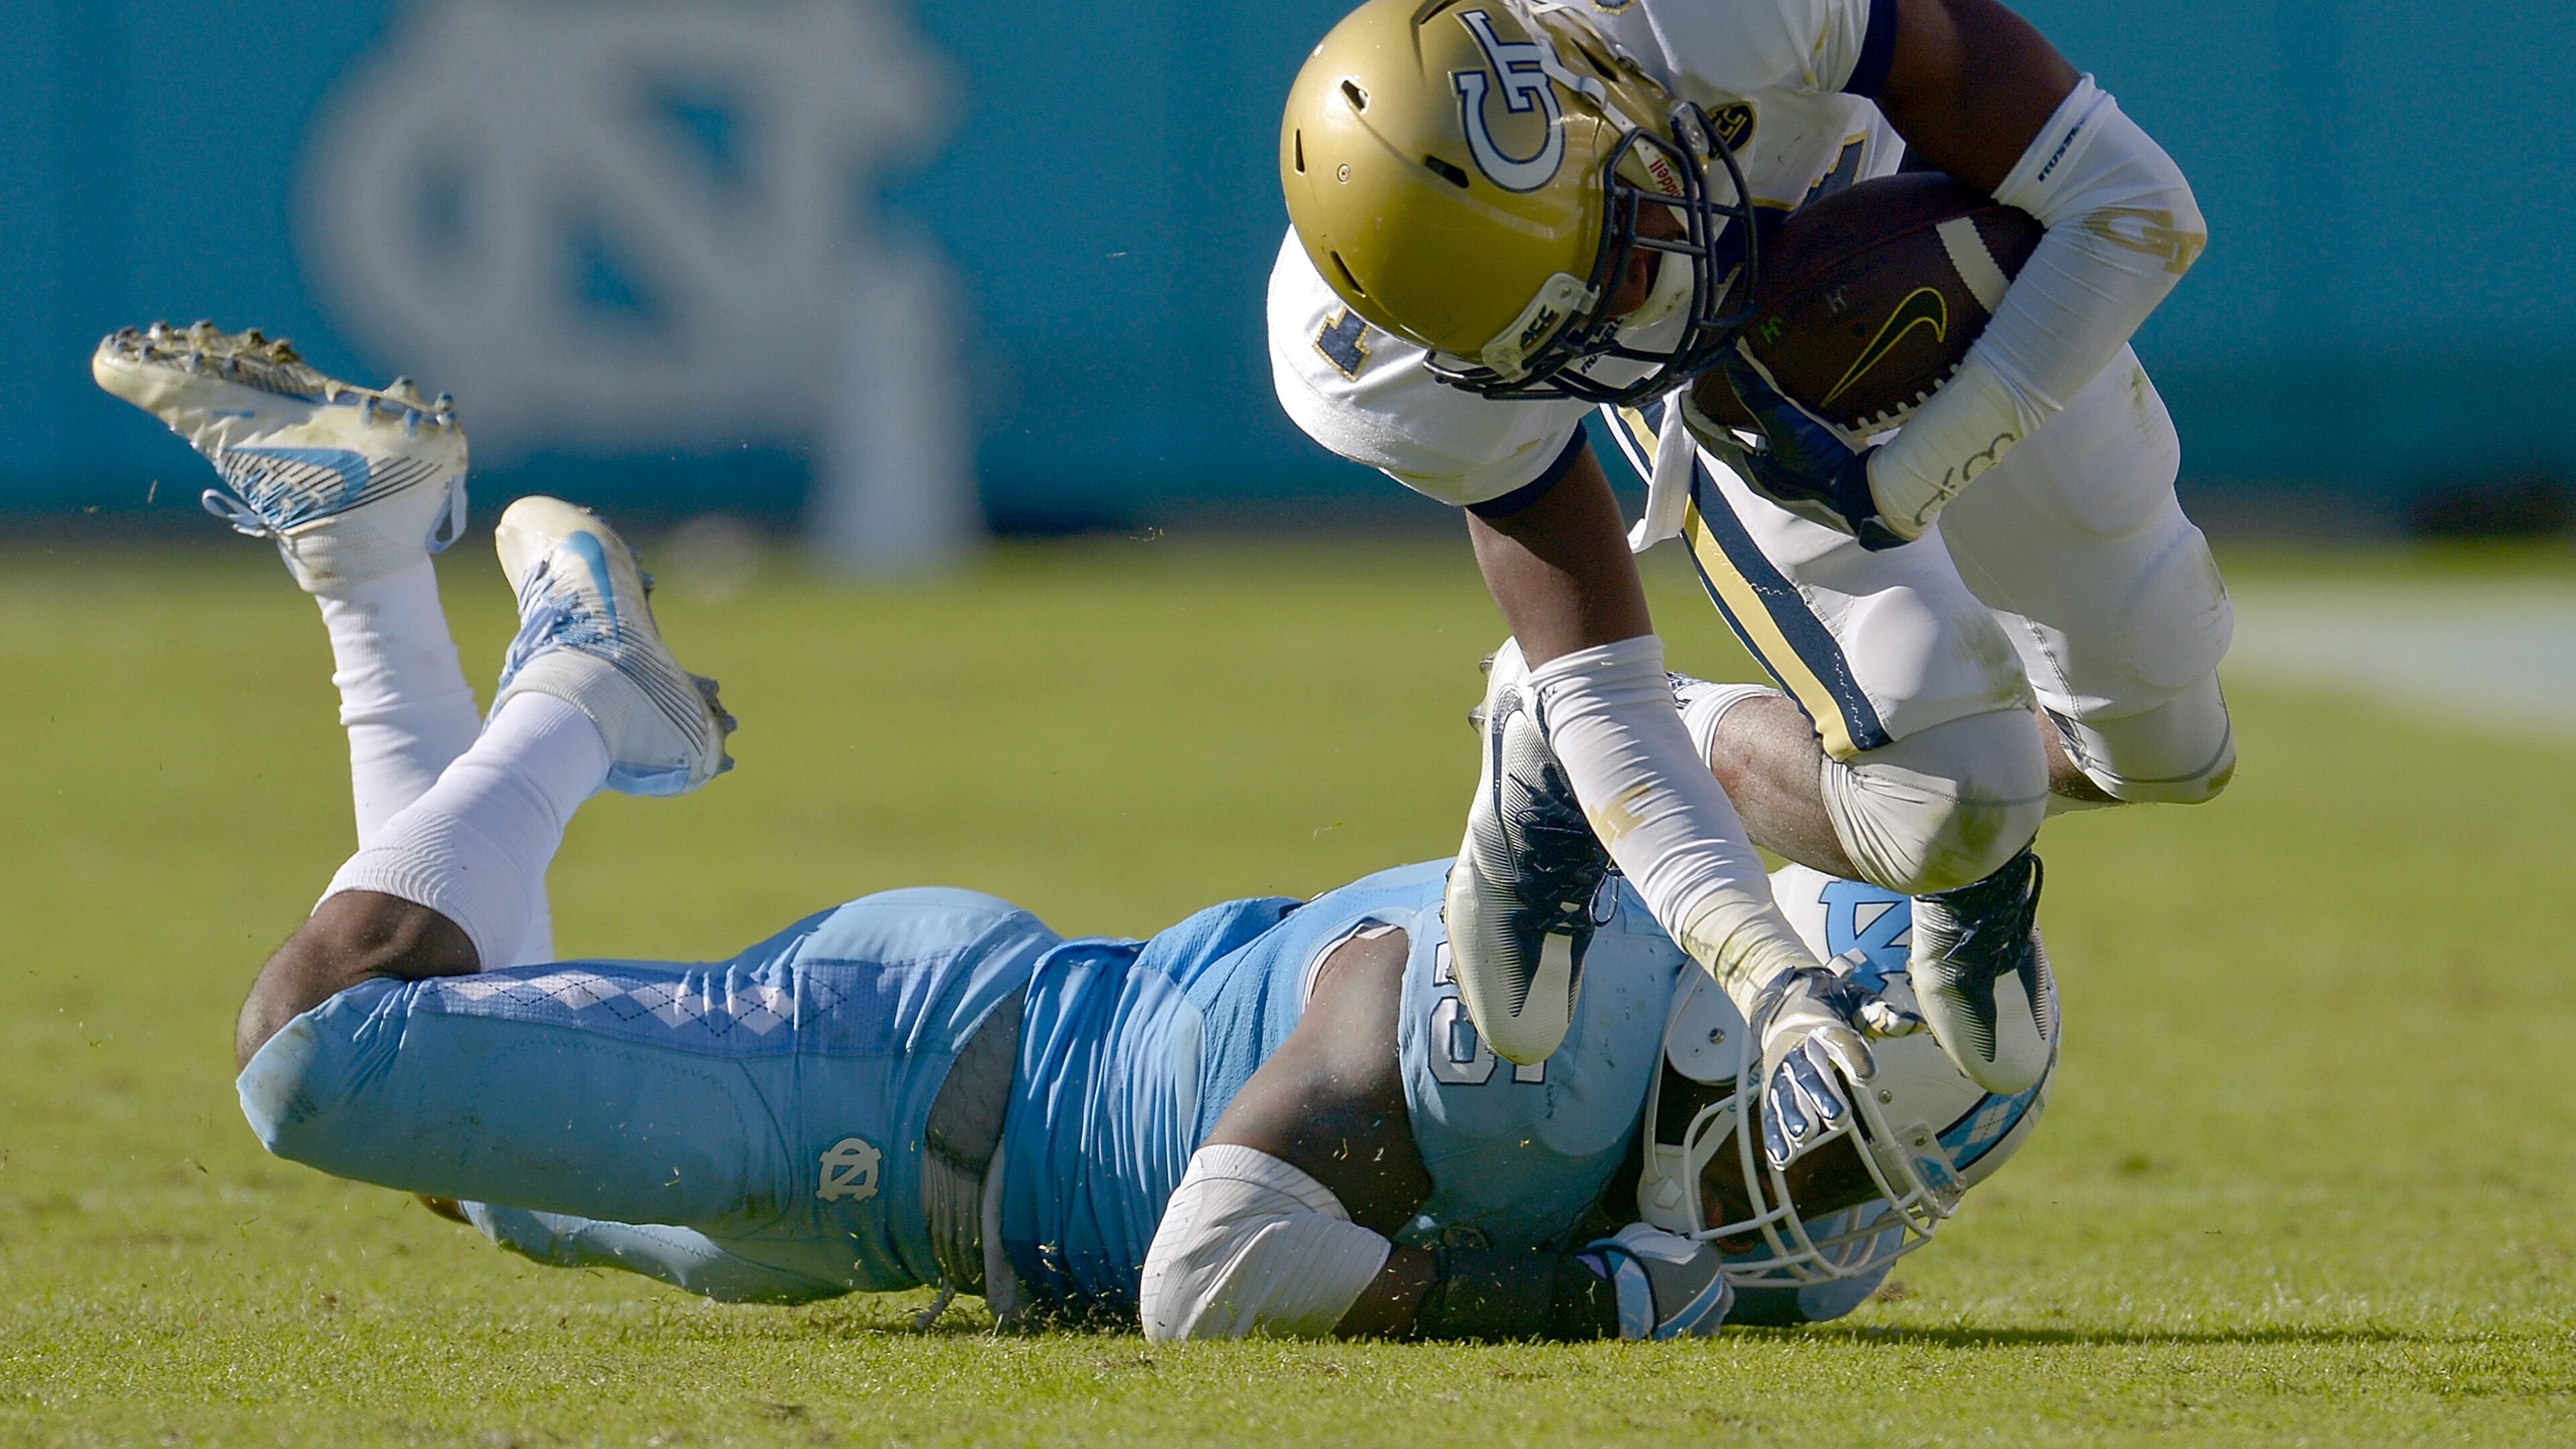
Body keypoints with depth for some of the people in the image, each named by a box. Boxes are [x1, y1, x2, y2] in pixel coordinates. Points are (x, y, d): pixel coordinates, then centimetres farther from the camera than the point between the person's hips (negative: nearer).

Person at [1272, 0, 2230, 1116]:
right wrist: (1761, 969, -37)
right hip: (1717, 384, -1)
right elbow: (1602, 687, -26)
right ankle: (1549, 772, 8)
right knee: (1944, 805, -16)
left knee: (2163, 745, 5)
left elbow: (2139, 210, -37)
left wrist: (1896, 485, -41)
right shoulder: (1390, 377, -38)